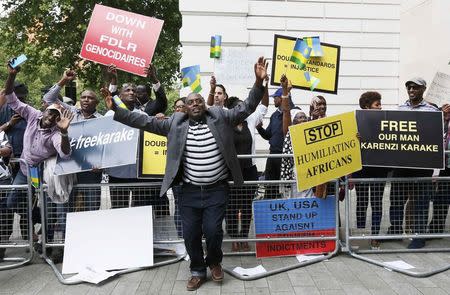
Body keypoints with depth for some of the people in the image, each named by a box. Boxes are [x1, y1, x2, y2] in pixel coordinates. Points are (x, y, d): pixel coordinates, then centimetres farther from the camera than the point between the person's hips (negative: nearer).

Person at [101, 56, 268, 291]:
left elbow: (246, 107, -5)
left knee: (212, 230, -5)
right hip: (190, 191, 2)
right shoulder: (175, 123, 2)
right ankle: (197, 271, 30)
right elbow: (146, 122, 1)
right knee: (190, 234, 6)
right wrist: (115, 109, -6)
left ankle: (214, 262, 27)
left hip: (217, 189, -2)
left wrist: (258, 82, -19)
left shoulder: (220, 118, 0)